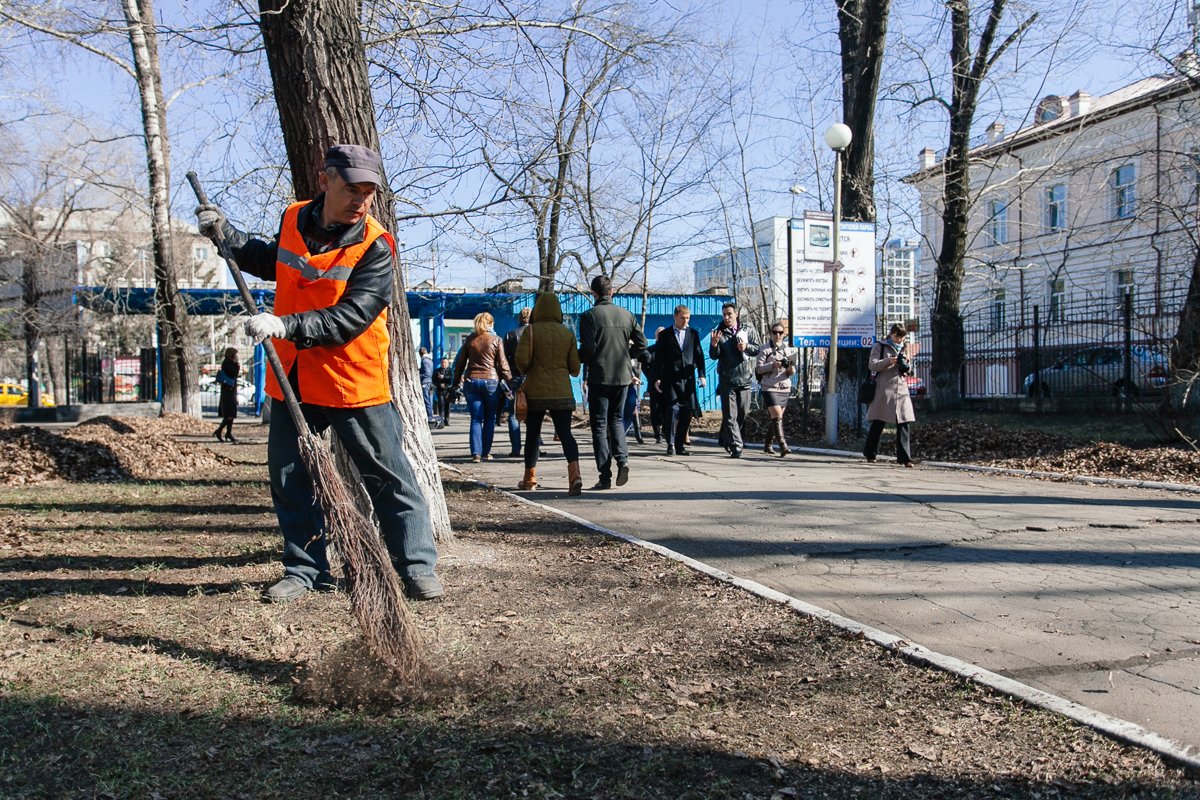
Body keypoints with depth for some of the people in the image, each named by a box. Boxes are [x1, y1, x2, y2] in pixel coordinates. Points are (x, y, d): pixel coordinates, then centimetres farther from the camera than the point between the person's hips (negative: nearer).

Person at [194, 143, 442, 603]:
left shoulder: (375, 247, -15)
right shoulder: (294, 220, 4)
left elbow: (351, 317, -25)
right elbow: (273, 263, 27)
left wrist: (286, 325, -33)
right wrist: (226, 235, 17)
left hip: (353, 381, -5)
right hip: (293, 380, 6)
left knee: (388, 476, 0)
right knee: (288, 475, 11)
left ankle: (418, 568, 11)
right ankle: (305, 570, 24)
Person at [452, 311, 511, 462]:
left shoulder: (470, 339, 9)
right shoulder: (496, 340, 1)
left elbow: (460, 362, 11)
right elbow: (502, 364, -2)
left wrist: (457, 382, 16)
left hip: (471, 381, 2)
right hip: (491, 380, -2)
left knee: (476, 418, 3)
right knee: (490, 418, 9)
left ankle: (476, 453, -6)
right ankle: (486, 453, 8)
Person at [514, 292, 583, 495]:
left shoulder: (531, 330, -7)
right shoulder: (567, 333, 2)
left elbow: (521, 359, -16)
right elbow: (574, 367, 2)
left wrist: (526, 372, 6)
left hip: (535, 392, -1)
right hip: (562, 392, 1)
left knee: (533, 434, 13)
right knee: (565, 433, -1)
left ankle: (530, 478, 25)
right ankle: (574, 473, -22)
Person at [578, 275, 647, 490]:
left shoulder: (589, 316, -9)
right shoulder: (626, 314, 5)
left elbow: (588, 349, -16)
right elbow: (642, 343, 5)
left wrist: (578, 359, 4)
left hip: (599, 377, -4)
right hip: (622, 376, 4)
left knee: (599, 425, 3)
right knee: (616, 420, 19)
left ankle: (605, 476, 1)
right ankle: (622, 459, -4)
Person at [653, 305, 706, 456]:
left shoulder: (693, 333, 12)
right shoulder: (664, 335, 5)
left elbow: (699, 354, 10)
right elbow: (658, 358, 5)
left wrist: (701, 374, 0)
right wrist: (657, 378, -2)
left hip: (688, 378, 3)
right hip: (670, 379, -3)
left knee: (687, 411, 2)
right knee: (672, 409, -12)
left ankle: (680, 445, 11)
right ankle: (670, 444, -5)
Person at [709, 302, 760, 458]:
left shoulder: (748, 329, 6)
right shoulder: (719, 333, 2)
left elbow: (757, 349, 7)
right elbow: (714, 356, -1)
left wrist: (747, 347, -13)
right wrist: (714, 345, -21)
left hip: (745, 377, 2)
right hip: (727, 379, -2)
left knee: (742, 413, 10)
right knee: (730, 415, -7)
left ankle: (726, 438, 30)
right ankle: (736, 447, -9)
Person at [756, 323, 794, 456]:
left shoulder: (787, 350, 13)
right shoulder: (764, 349, -2)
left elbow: (792, 370, 16)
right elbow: (758, 369, -6)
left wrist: (791, 370, -7)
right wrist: (773, 365, -20)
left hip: (784, 388, 5)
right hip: (769, 387, -5)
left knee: (775, 418, 10)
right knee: (777, 416, -15)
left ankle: (767, 445, 23)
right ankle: (783, 446, -19)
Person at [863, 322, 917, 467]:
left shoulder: (902, 348, 21)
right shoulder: (879, 346, 5)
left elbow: (908, 370, 21)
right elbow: (872, 365, -6)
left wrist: (906, 363, -1)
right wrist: (888, 361, -21)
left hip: (901, 388, 5)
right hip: (884, 388, -5)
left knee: (903, 422, -5)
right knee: (878, 422, 2)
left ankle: (904, 457, -6)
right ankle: (870, 453, 17)